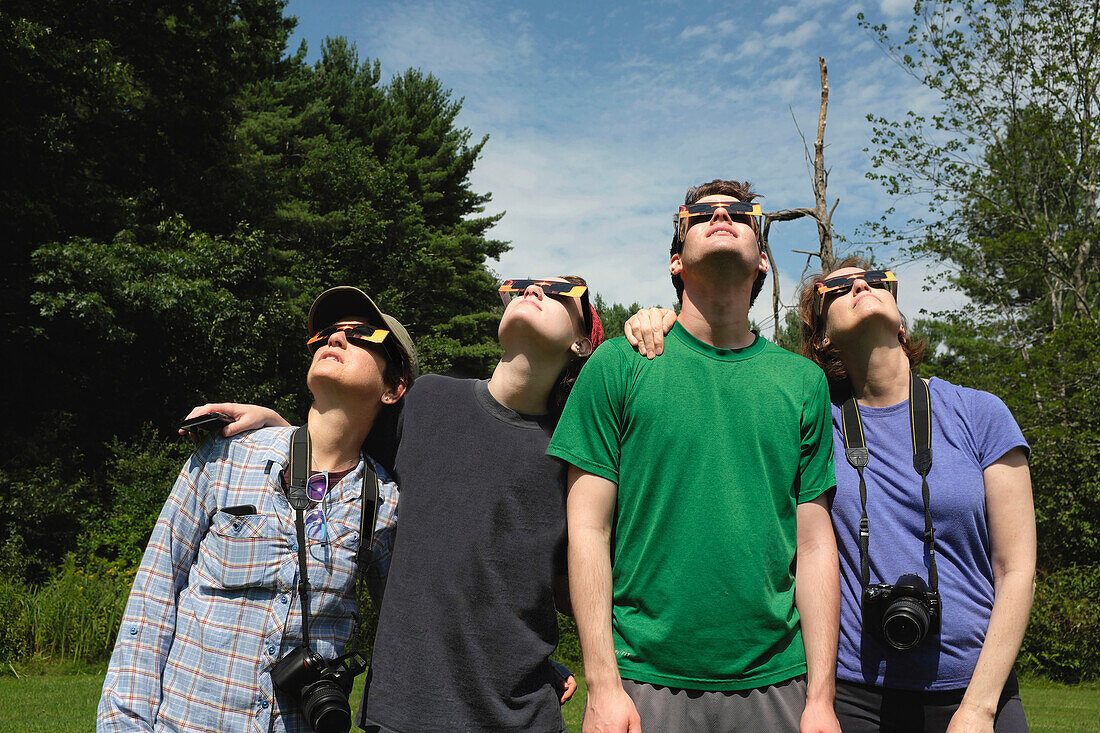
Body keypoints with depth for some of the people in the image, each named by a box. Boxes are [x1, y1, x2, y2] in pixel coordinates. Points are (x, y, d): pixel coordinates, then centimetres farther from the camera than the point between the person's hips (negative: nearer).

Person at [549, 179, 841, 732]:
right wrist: (603, 686, -9)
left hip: (775, 682, 3)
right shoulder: (618, 365, -4)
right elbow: (588, 530, -6)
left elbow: (814, 545, 4)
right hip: (645, 676, -2)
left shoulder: (804, 381, 4)